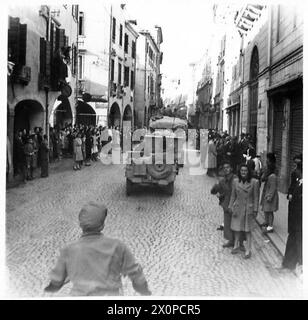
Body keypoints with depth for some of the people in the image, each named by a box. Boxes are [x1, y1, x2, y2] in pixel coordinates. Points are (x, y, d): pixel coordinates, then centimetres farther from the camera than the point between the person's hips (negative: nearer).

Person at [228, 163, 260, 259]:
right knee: (236, 228, 12)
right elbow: (233, 195, 8)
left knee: (247, 230, 3)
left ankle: (248, 250, 10)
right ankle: (236, 246, 29)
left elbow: (256, 197, -5)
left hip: (248, 209, -3)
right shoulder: (235, 181, 0)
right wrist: (230, 206, 6)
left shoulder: (254, 182, -9)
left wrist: (255, 210, -6)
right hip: (238, 208, 3)